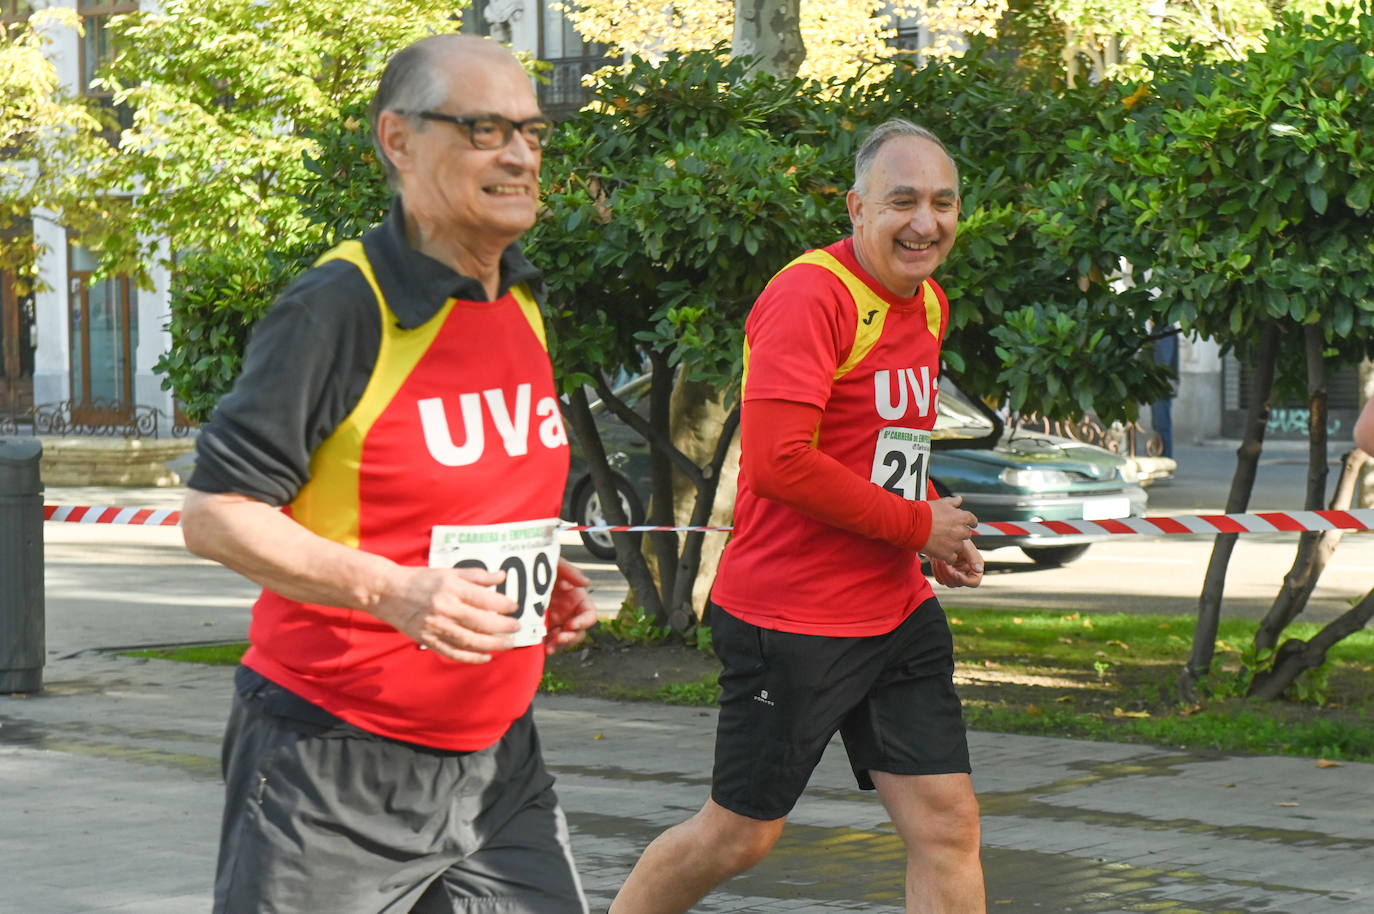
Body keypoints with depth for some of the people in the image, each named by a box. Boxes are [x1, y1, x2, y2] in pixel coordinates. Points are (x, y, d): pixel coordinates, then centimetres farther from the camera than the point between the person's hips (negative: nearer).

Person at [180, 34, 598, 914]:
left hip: (495, 757, 7)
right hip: (335, 767, -7)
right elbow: (216, 513, -16)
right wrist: (388, 589, -27)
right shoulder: (338, 307, -15)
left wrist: (538, 575, 6)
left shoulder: (524, 306, 10)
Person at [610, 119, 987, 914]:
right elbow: (778, 460, -26)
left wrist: (941, 536, 8)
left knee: (948, 826, 2)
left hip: (898, 612, 8)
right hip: (791, 617, -8)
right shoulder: (810, 295, -18)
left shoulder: (929, 304, 11)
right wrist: (917, 525, -17)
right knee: (740, 836, 6)